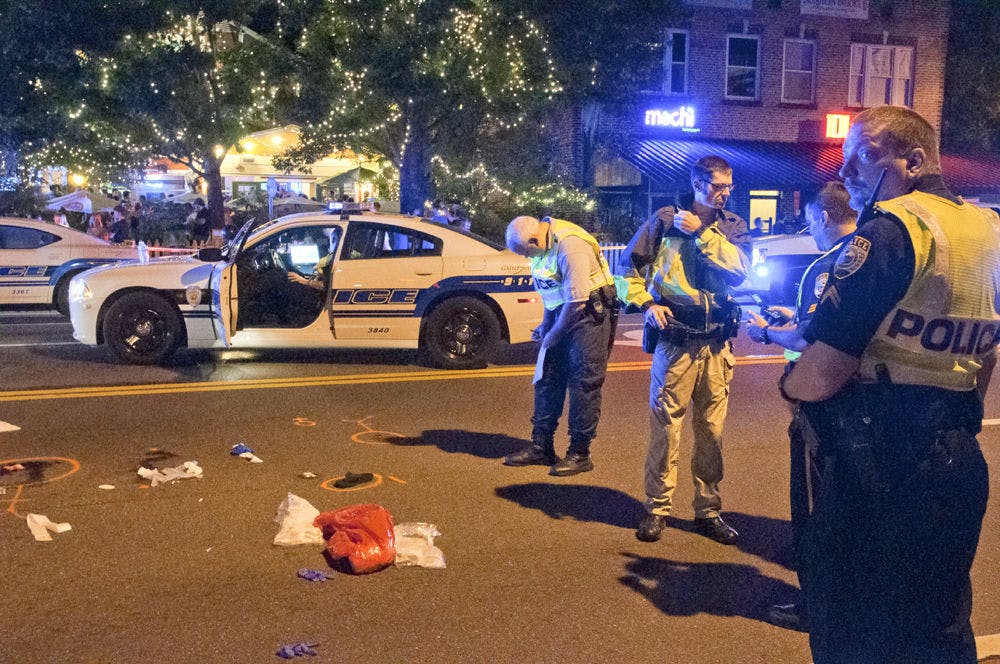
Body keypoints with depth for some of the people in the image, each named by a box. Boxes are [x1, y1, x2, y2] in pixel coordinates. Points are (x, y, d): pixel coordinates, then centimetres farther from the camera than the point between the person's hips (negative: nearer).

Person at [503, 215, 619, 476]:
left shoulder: (570, 247, -25)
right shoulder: (543, 244, 4)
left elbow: (577, 301, -24)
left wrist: (554, 334, -13)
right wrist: (545, 325, 10)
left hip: (590, 315, -9)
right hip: (562, 315, 9)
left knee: (583, 384, -5)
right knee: (547, 380, 9)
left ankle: (580, 454, 3)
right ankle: (541, 447, 18)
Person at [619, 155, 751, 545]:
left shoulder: (733, 226, 11)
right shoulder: (665, 219, 3)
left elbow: (740, 269, -7)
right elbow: (629, 265, 7)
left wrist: (701, 232, -8)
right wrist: (646, 303, -5)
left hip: (716, 342, 3)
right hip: (674, 338, -3)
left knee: (712, 429, 9)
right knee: (665, 425, -1)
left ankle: (708, 510, 21)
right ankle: (657, 509, 12)